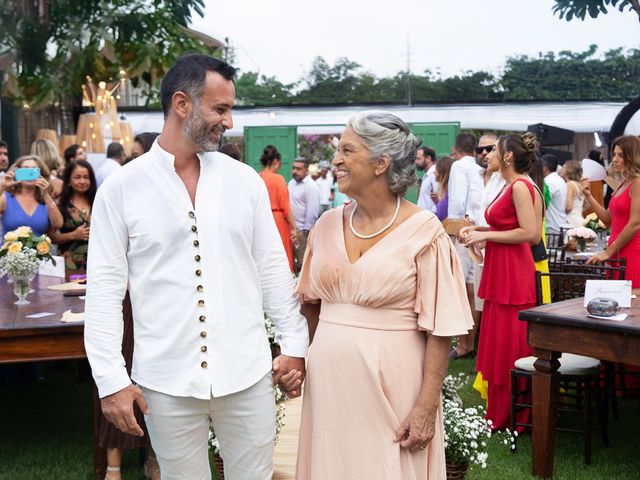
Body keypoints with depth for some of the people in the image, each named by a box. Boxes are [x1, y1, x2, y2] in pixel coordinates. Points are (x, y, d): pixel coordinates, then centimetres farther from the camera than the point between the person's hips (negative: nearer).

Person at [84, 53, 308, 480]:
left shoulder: (245, 180, 3)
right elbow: (105, 289, -3)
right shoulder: (121, 189, -3)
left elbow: (273, 269, 8)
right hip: (167, 381, -2)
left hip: (247, 375, 2)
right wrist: (111, 379, -7)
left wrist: (295, 344, 6)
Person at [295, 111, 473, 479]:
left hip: (392, 383, -4)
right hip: (328, 380, 5)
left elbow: (440, 328, -11)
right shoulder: (328, 225, 6)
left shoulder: (423, 232, -9)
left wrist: (426, 407, -14)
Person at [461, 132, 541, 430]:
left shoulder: (520, 186, -14)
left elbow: (529, 233, -21)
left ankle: (509, 418, 8)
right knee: (498, 343, 13)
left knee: (509, 348, -2)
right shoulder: (510, 186, 15)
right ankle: (499, 413, 21)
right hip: (500, 271, 10)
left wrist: (486, 235, -16)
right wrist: (478, 229, 10)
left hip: (513, 273, -10)